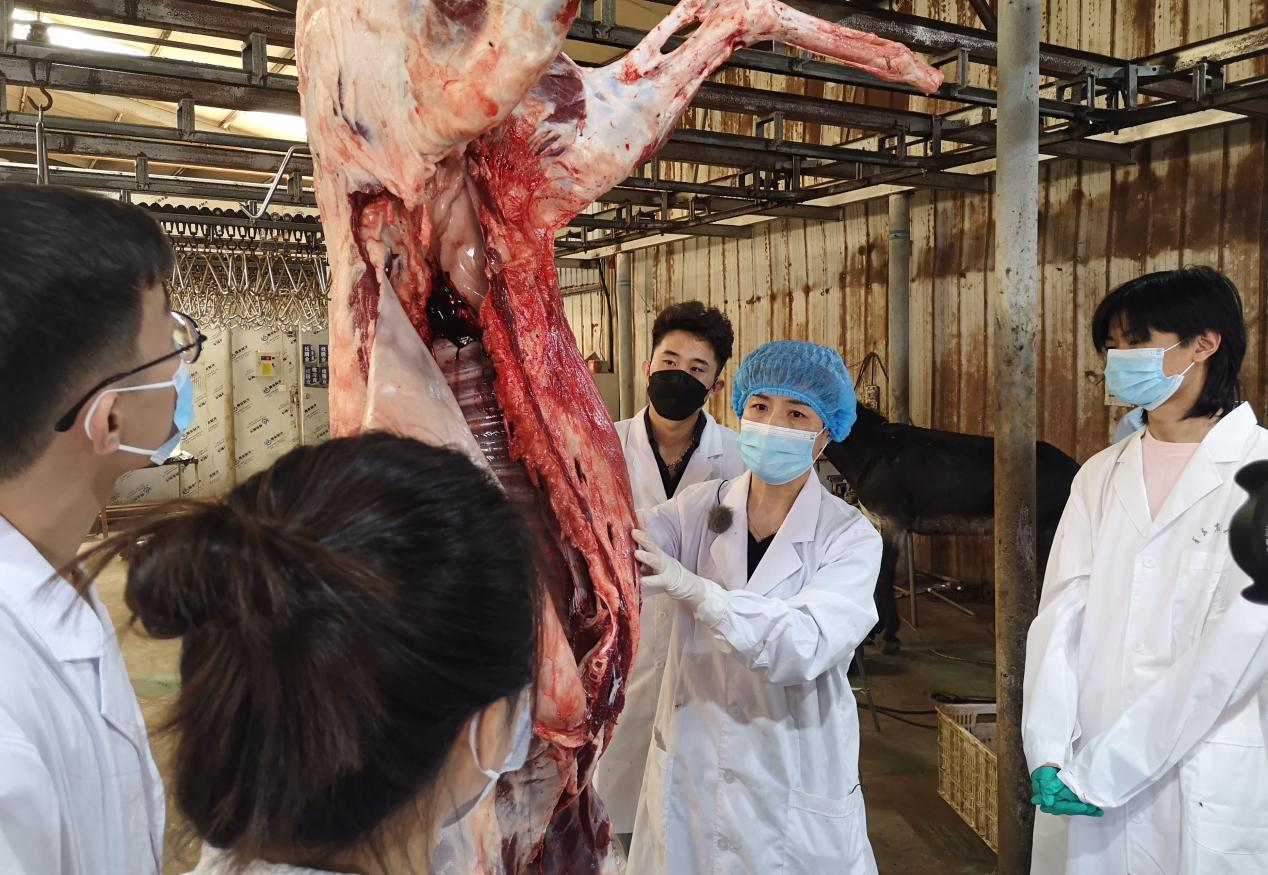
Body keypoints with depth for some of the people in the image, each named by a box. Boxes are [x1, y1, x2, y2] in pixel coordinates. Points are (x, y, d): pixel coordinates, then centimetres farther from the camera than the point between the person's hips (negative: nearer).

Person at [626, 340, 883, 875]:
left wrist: (695, 590, -38)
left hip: (795, 791, -2)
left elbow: (807, 647, -25)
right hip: (690, 773, 2)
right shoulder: (697, 508, -2)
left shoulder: (851, 537, -10)